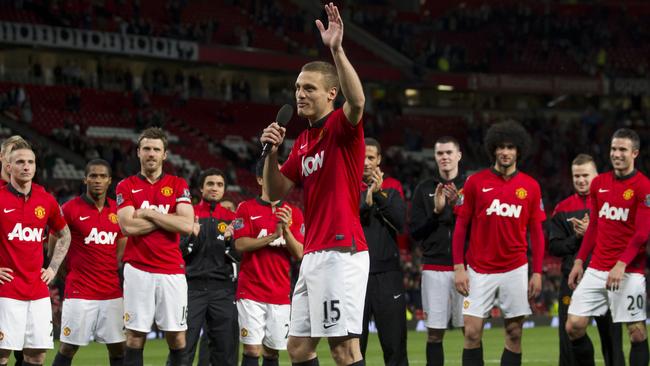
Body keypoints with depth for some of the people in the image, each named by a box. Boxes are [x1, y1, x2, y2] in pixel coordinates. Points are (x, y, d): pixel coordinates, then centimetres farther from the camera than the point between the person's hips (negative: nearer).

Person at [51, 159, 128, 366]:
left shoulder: (118, 211, 8)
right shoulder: (70, 209, -6)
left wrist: (115, 272, 12)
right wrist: (71, 273, 3)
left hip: (112, 293, 4)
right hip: (80, 293, -4)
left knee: (118, 347, 4)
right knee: (68, 348, -2)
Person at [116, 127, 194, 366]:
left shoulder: (178, 185, 8)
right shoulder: (126, 187, 6)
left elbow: (187, 225, -7)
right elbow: (127, 226, -9)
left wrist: (149, 213, -7)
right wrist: (168, 219, -6)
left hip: (172, 272, 1)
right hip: (138, 270, -1)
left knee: (177, 336, 2)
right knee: (135, 336, 0)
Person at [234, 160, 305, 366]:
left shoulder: (293, 213, 10)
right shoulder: (246, 208, 3)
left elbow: (299, 254, 3)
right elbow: (240, 244, -8)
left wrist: (286, 230, -13)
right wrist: (273, 236, -16)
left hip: (281, 293, 3)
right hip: (251, 292, -3)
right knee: (252, 349, -9)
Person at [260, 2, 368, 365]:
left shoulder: (342, 126, -5)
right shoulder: (303, 141, 19)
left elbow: (357, 100, -29)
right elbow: (277, 191, 20)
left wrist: (337, 49, -35)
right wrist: (272, 152, 4)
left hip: (341, 251, -9)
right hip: (313, 255, 9)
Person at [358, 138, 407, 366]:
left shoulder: (392, 187, 9)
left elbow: (401, 222, -4)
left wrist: (380, 195, -13)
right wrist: (366, 204, -19)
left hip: (387, 273, 0)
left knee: (394, 343, -1)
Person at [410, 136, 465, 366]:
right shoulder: (424, 190, 10)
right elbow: (415, 233, 6)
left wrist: (459, 206, -13)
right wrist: (436, 211, -9)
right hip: (434, 268, 1)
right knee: (434, 333, 2)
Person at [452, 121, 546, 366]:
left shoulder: (530, 187, 4)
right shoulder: (475, 182, 0)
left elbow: (536, 232, 8)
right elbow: (460, 226, 2)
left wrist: (537, 272, 2)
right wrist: (458, 268, -5)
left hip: (515, 270, 1)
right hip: (479, 270, -1)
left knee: (514, 333, 4)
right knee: (472, 332, -6)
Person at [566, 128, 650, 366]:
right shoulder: (599, 183, 11)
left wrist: (621, 265, -22)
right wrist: (579, 261, 13)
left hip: (628, 272, -6)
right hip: (596, 270, 6)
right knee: (574, 326, 0)